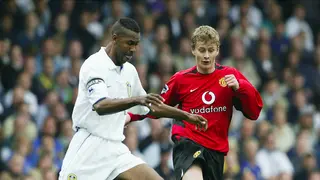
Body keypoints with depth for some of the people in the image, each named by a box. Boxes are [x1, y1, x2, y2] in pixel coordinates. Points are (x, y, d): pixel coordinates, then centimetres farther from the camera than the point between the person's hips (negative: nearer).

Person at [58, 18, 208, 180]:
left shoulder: (129, 71, 12)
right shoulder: (94, 65, -11)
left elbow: (149, 107, 28)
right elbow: (100, 106, -29)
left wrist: (187, 116, 28)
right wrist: (137, 99, -42)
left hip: (115, 150, 7)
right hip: (89, 147, -7)